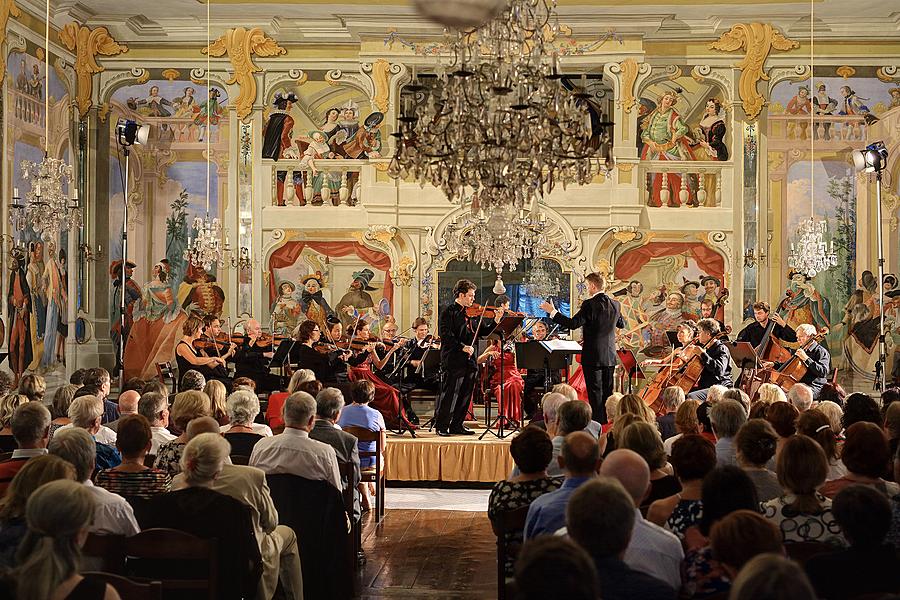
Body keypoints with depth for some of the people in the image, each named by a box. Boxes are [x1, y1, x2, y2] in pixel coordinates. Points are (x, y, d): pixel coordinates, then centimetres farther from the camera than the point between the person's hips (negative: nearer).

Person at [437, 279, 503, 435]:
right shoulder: (448, 312, -5)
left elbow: (484, 332, 16)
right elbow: (446, 335, -15)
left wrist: (496, 321, 2)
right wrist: (462, 347, -23)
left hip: (470, 361, 7)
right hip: (454, 361, -7)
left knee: (465, 395, 10)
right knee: (449, 394, -4)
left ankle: (457, 425, 19)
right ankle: (441, 426, 5)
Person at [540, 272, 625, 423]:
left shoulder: (590, 304, -17)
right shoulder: (615, 304, 4)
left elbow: (572, 324, -22)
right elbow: (622, 324, 19)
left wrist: (553, 312, -16)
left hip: (593, 357, -6)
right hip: (610, 357, 6)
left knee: (595, 395, -1)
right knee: (607, 394, 14)